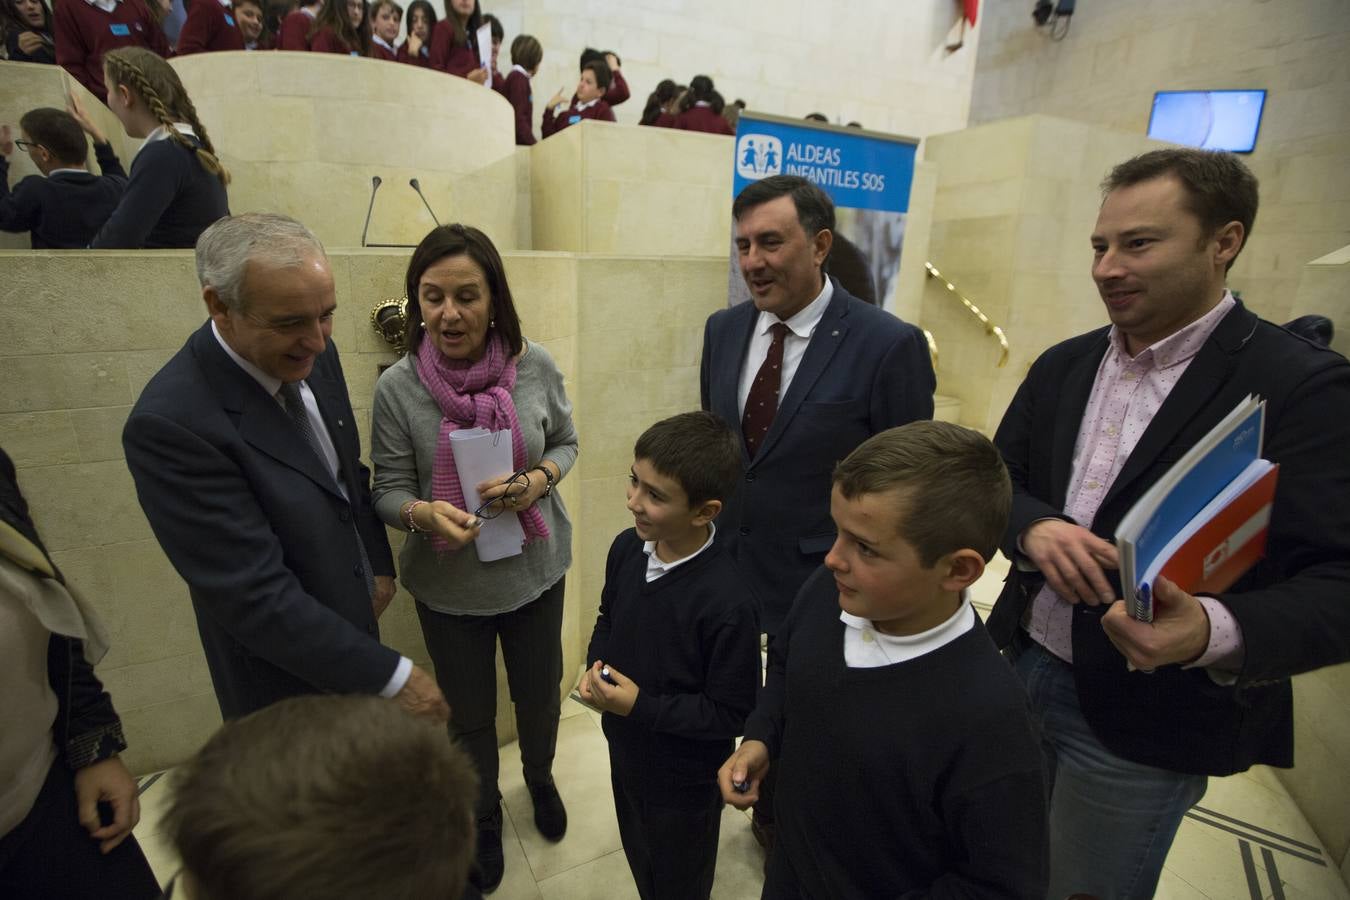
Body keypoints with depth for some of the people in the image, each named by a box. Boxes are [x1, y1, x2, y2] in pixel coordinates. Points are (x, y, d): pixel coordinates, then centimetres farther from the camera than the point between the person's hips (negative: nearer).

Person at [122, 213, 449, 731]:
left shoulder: (311, 353, -8)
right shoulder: (171, 422, -30)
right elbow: (257, 596, -29)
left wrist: (379, 561, 5)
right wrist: (392, 675, -25)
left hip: (351, 625, 6)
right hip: (291, 672, -6)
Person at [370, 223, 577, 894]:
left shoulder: (535, 367, -14)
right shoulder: (397, 388, -17)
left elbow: (565, 442, 0)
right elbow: (389, 491, -9)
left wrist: (539, 480, -21)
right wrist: (424, 512, -31)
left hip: (535, 569, 1)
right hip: (449, 584, -1)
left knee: (539, 694, 23)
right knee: (469, 717, 20)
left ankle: (540, 779, 59)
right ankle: (483, 820, 53)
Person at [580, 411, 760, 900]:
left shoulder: (728, 603, -34)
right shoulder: (627, 548, -13)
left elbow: (732, 714, -24)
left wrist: (641, 707, -26)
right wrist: (596, 664, -13)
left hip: (685, 783, -6)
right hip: (626, 754, 6)